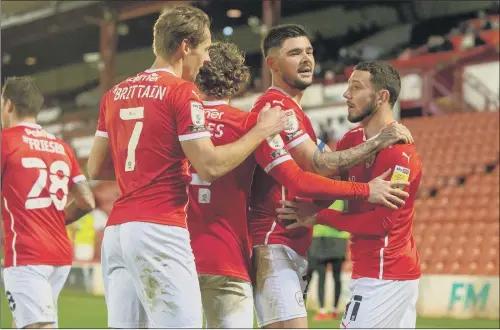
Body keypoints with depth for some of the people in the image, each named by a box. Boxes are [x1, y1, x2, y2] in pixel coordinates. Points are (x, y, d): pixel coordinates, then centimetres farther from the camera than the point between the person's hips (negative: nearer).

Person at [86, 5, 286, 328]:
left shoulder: (115, 94, 15)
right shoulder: (182, 92, -6)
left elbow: (96, 169, 19)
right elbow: (210, 166, -9)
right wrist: (261, 131, 1)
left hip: (116, 229, 7)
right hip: (160, 230, -7)